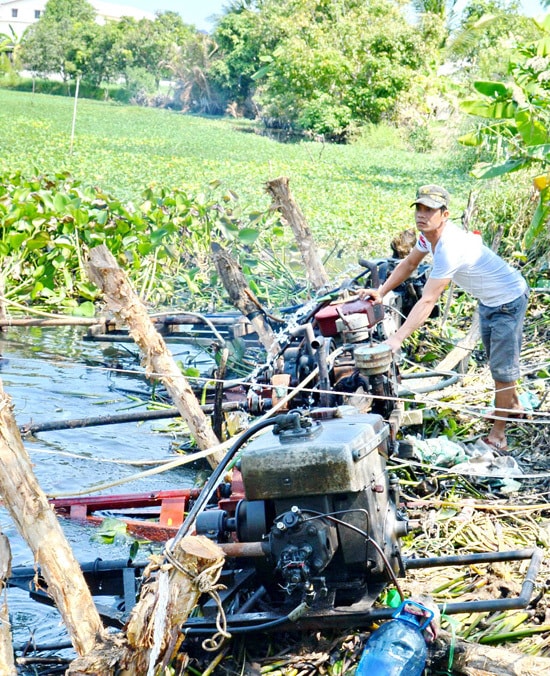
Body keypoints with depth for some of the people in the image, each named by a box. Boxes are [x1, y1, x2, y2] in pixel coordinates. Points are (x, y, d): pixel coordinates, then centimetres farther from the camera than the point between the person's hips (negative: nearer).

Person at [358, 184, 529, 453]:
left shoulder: (449, 248, -38)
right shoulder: (428, 234, -10)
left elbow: (427, 301, -41)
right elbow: (409, 264, 8)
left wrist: (397, 338, -43)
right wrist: (381, 292, -4)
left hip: (508, 300, -10)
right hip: (488, 299, 10)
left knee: (502, 366, -3)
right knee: (495, 357, 25)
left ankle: (498, 435, 7)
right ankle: (513, 405, 47)